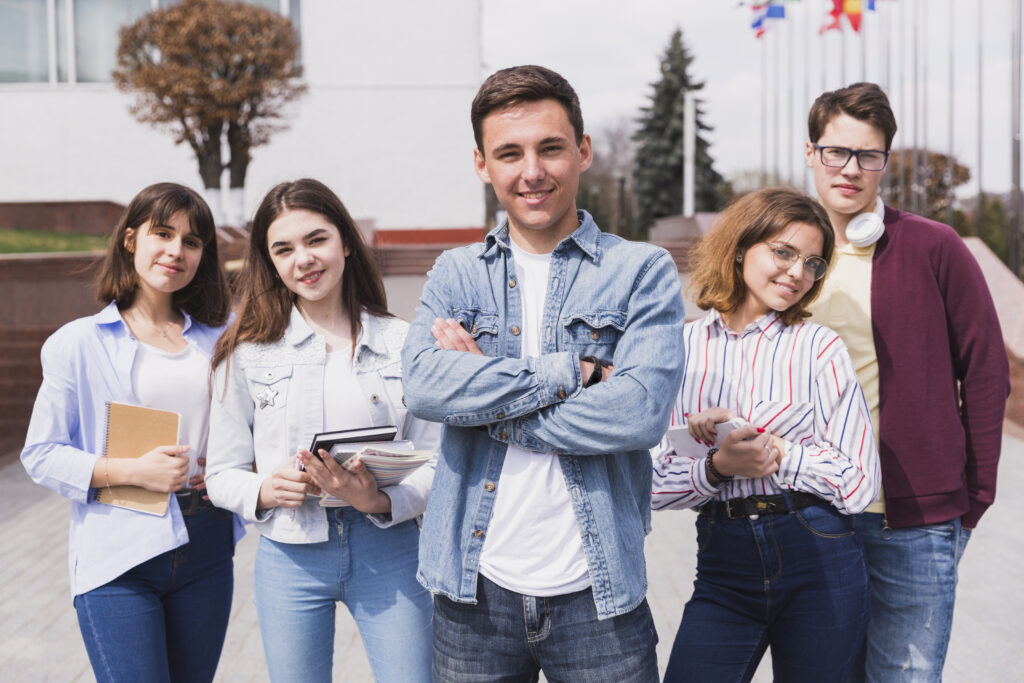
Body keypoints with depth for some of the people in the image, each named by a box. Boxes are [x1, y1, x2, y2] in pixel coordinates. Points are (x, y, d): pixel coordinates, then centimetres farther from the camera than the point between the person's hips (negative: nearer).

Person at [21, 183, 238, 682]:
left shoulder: (220, 336, 8)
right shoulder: (80, 343, -2)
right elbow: (40, 454, -3)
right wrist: (131, 471, -17)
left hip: (206, 548, 4)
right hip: (117, 560, -4)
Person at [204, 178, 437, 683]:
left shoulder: (402, 343, 3)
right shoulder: (247, 352, 3)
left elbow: (432, 464, 0)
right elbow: (222, 474, 3)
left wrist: (380, 501, -19)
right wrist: (264, 490, -17)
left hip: (388, 551, 0)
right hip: (290, 555, 0)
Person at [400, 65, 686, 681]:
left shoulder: (643, 271, -1)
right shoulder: (455, 274, 7)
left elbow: (641, 409, -15)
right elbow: (423, 386, -11)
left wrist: (486, 395, -11)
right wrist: (573, 371, -16)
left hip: (597, 592, -2)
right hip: (475, 590, 2)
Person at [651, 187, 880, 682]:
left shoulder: (819, 348, -1)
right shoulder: (679, 348, 3)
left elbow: (859, 483, -6)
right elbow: (650, 484, 0)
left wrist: (766, 445, -14)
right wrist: (717, 466, -17)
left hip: (819, 559, 0)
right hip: (724, 567, 1)